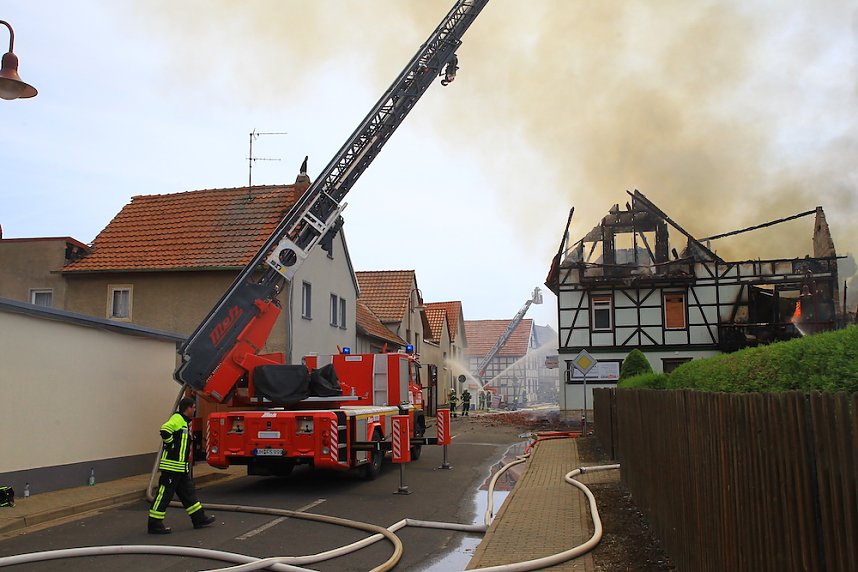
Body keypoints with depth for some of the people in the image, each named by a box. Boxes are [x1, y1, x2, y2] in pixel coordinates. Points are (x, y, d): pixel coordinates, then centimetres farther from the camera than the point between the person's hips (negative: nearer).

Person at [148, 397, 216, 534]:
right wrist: (172, 446, -21)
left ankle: (199, 518, 21)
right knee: (164, 493, -3)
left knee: (188, 491, 14)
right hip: (172, 465, -10)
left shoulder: (184, 422, 16)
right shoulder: (177, 419, -15)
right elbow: (165, 430, -31)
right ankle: (154, 524, 4)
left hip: (182, 466, 10)